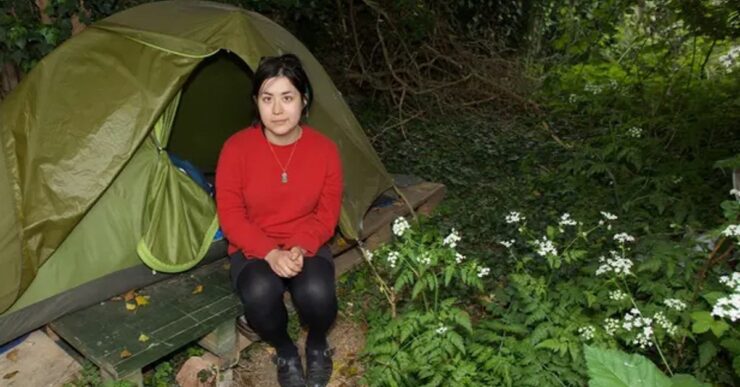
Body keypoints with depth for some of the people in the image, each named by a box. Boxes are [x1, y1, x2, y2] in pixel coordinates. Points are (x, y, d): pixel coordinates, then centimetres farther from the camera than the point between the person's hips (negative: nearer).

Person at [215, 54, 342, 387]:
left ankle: (317, 345, 9)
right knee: (260, 295, -32)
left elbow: (327, 215, -5)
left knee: (316, 293, -30)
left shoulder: (325, 149, -11)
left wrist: (300, 248, -23)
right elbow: (230, 216, -11)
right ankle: (285, 353, 4)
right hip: (254, 250, 0)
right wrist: (270, 253, -25)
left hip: (307, 247, 1)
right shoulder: (236, 148, -14)